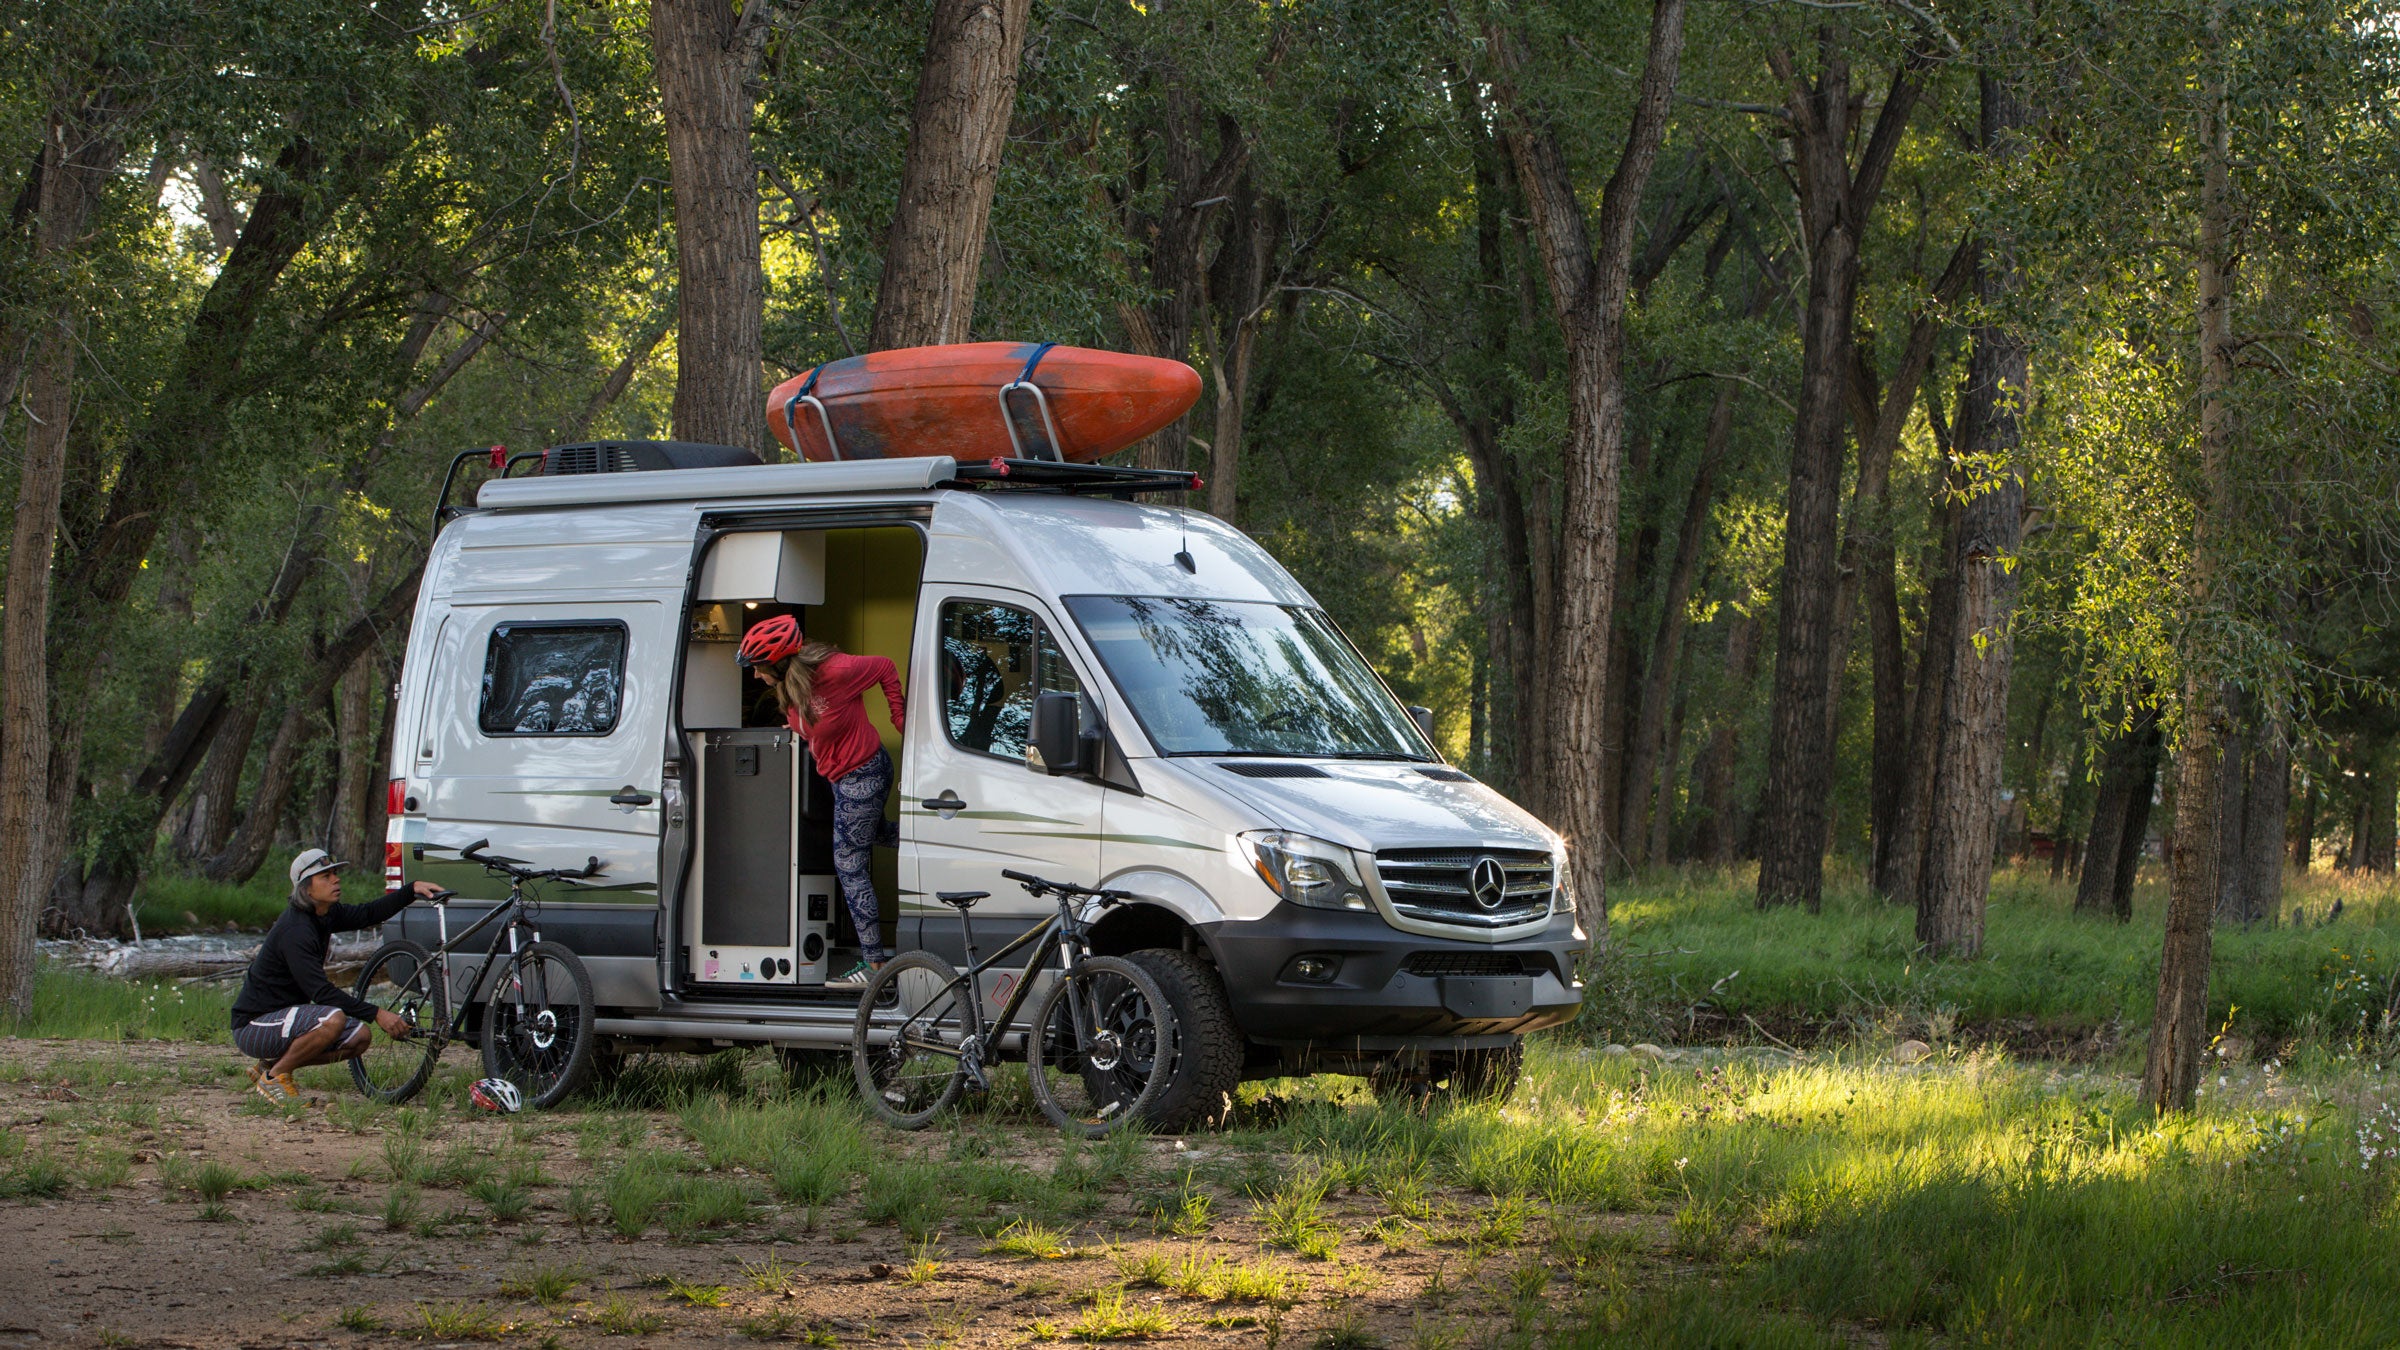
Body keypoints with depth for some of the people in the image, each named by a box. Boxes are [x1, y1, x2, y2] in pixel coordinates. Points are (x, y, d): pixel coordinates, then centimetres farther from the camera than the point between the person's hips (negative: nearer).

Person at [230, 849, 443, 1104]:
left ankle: (272, 1063, 9)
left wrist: (412, 891, -1)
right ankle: (274, 1076, -11)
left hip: (284, 1015, 10)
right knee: (333, 1019, -32)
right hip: (253, 1025, -10)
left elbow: (368, 914, 14)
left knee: (360, 1036, 1)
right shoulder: (295, 930, -24)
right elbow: (321, 992, -28)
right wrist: (376, 1014, -28)